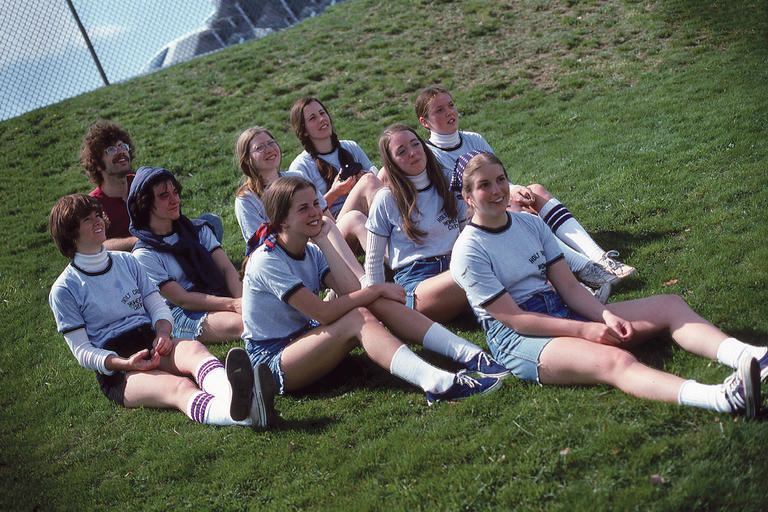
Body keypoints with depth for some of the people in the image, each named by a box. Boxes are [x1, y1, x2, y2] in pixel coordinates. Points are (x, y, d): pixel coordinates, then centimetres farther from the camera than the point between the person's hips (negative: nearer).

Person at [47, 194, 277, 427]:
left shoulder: (126, 261, 17)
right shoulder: (64, 290, 2)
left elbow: (157, 305, 16)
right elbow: (82, 351, -3)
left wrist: (162, 333, -9)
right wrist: (125, 364, -21)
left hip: (151, 343, 4)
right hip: (115, 371, -4)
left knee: (193, 348, -34)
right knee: (180, 387, -37)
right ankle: (238, 414, -70)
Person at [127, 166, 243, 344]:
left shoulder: (198, 228, 17)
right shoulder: (144, 254, -1)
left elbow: (227, 269, 6)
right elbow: (182, 298, -9)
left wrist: (241, 300, -16)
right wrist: (233, 304, -21)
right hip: (183, 316, -5)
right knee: (241, 323, -37)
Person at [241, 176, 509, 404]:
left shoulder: (311, 251, 6)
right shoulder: (266, 261, -18)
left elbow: (352, 290, -12)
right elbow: (322, 313, -25)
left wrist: (324, 240, -11)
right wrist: (377, 289, -18)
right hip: (272, 359, -7)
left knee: (378, 303, -15)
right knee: (358, 317, -30)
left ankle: (468, 354, -23)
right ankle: (434, 383, -51)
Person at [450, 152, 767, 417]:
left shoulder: (530, 223, 12)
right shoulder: (468, 251, -9)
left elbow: (568, 285, 7)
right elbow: (512, 317, -14)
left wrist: (605, 316, -12)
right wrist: (584, 330, -19)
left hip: (562, 311, 8)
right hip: (518, 339, -8)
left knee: (670, 305, -8)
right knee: (615, 360, -35)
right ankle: (722, 398, -57)